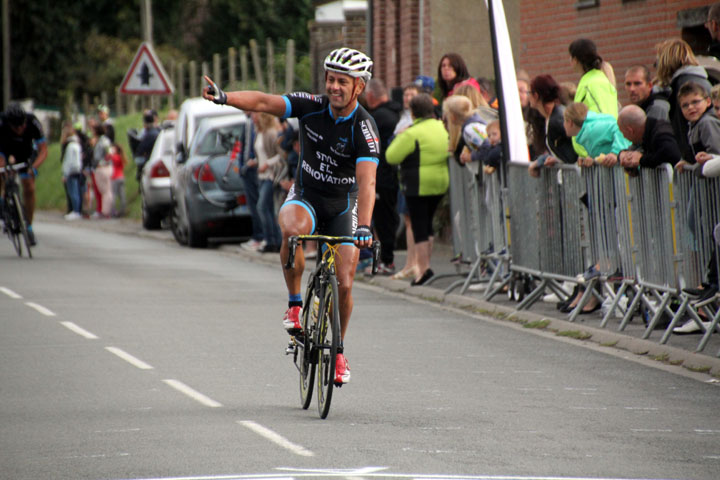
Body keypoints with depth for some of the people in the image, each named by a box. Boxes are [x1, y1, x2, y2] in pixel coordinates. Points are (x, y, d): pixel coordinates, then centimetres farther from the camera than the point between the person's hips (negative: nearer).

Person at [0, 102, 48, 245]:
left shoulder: (33, 123, -35)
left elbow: (43, 151, -33)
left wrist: (34, 167, -49)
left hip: (25, 152, 0)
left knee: (29, 189, -9)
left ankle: (29, 227, 4)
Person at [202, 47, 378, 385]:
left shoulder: (364, 128, -21)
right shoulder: (313, 106, -12)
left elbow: (366, 182, -32)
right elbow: (264, 103, -19)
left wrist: (364, 227, -46)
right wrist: (224, 97, -37)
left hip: (342, 206, -1)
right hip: (305, 195, 1)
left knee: (344, 284, -7)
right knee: (293, 229, -36)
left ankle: (338, 350, 20)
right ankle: (294, 304, -15)